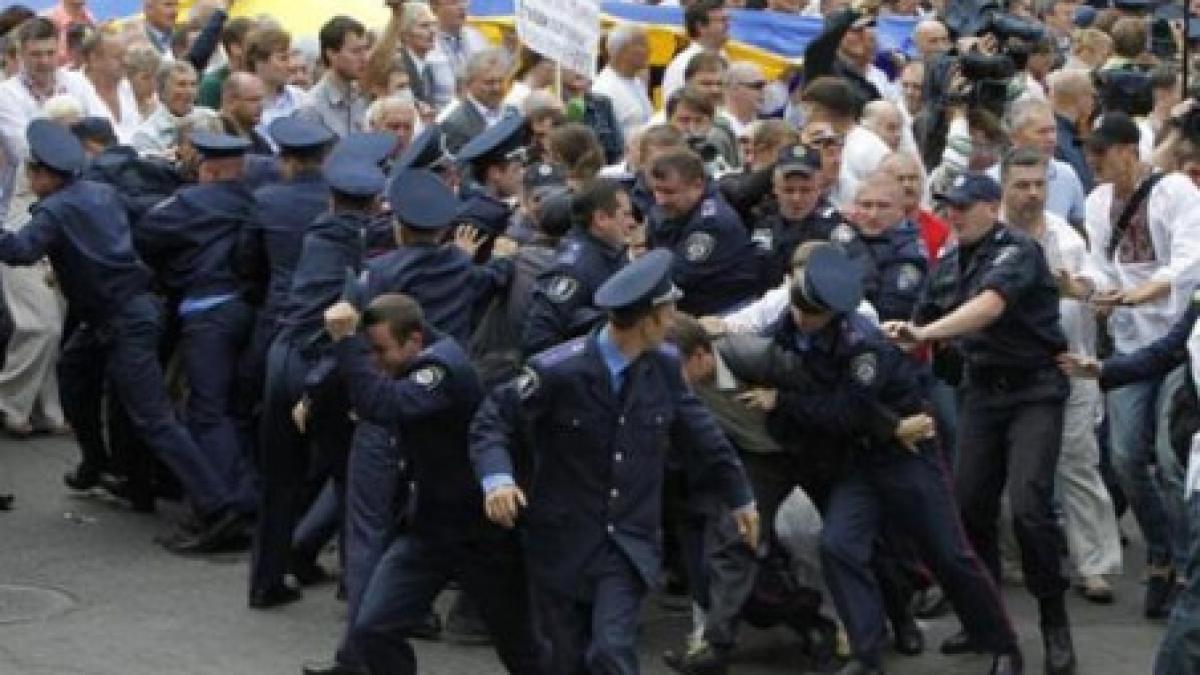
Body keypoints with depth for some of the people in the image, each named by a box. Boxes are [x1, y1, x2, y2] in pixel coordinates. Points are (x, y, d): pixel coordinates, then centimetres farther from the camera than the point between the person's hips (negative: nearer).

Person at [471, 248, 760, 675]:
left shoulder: (664, 367, -1)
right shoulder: (558, 371, -16)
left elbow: (698, 433, 13)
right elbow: (491, 421, -10)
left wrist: (739, 495, 24)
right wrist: (497, 477, -29)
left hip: (630, 545, 2)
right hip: (562, 545, -2)